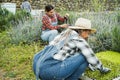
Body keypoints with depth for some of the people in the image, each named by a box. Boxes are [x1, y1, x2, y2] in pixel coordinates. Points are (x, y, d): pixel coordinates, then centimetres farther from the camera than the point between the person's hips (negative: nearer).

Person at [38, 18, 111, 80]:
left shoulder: (65, 34, 22)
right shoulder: (78, 39, -3)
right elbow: (91, 57, 2)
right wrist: (102, 69, 20)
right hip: (52, 71, -9)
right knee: (85, 57, -4)